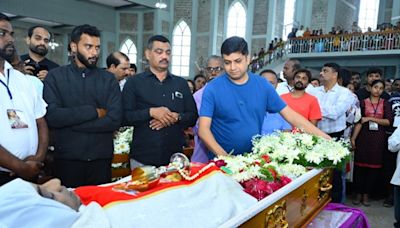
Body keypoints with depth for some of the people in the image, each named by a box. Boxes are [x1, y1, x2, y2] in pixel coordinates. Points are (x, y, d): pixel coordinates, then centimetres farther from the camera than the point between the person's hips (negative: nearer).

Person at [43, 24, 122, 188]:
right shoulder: (55, 77, 0)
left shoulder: (109, 79, 2)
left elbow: (115, 119, -10)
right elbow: (52, 116, -13)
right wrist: (94, 111, -12)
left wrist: (70, 121, -11)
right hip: (67, 159, -1)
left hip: (101, 159, 1)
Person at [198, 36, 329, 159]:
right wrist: (223, 155, -23)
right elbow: (203, 129, -10)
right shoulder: (213, 88, -7)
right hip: (223, 160, -2)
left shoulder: (262, 85, 1)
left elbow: (290, 115, 3)